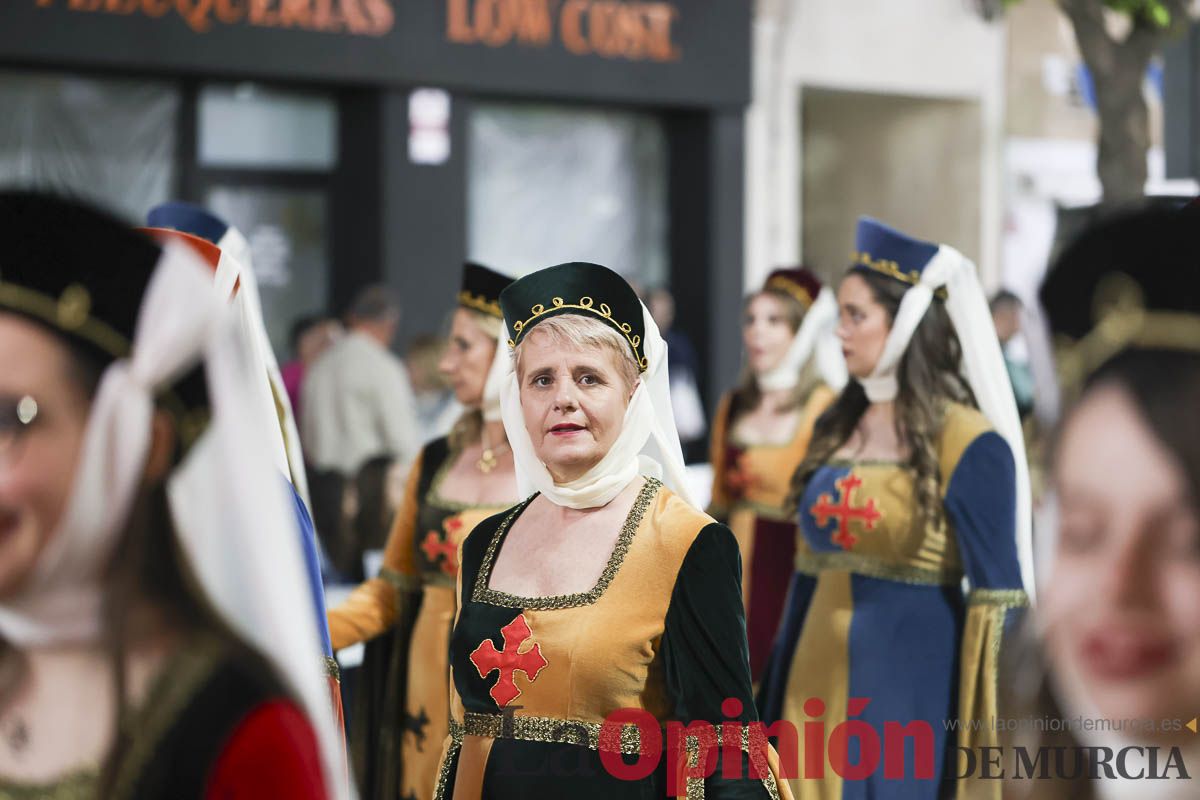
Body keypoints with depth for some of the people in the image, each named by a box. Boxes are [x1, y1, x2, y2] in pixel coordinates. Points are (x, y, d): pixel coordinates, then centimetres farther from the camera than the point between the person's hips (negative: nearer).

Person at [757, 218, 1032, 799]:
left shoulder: (966, 444, -10)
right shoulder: (836, 428, 10)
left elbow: (994, 592, -11)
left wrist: (982, 729, -15)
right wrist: (777, 697, 12)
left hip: (909, 685, -6)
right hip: (816, 681, 6)